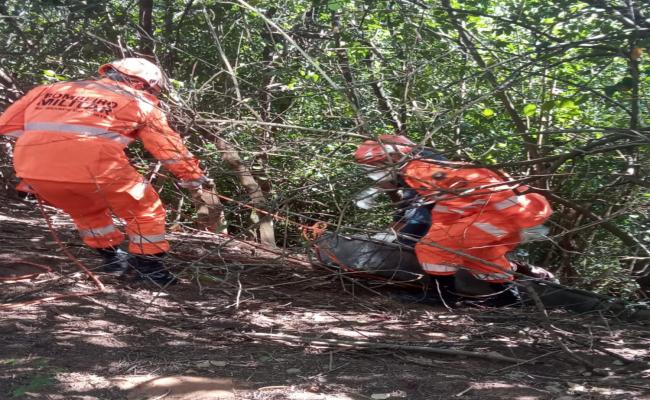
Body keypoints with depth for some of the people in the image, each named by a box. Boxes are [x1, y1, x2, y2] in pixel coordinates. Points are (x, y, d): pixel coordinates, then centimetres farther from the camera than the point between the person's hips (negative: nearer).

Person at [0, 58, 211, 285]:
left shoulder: (51, 89, 24)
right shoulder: (139, 103, 15)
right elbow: (170, 148, 20)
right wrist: (194, 177, 34)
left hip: (32, 168, 5)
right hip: (92, 167, -5)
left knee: (86, 211, 34)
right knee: (145, 210, 19)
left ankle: (111, 257, 42)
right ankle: (148, 265, 24)